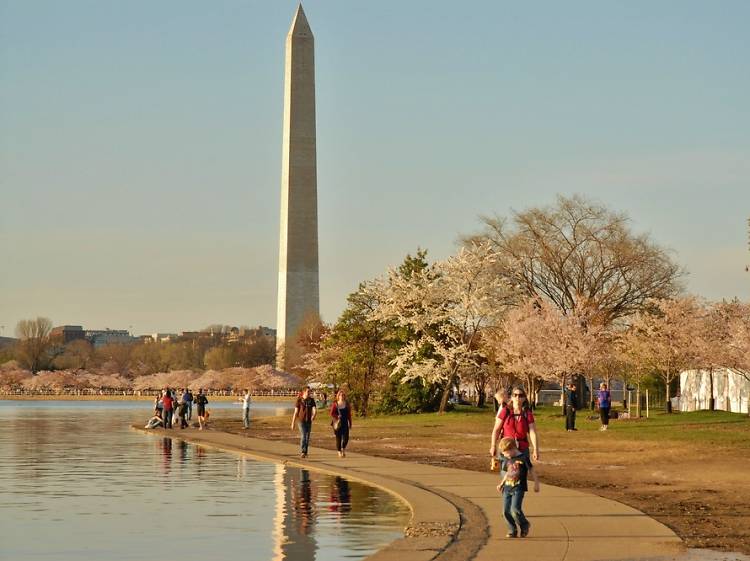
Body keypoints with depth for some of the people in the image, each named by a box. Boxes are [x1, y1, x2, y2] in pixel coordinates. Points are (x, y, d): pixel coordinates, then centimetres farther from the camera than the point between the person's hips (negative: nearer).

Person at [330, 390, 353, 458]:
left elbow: (349, 414, 10)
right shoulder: (335, 404, -1)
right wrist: (337, 416, -21)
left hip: (345, 423, 2)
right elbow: (332, 414, -3)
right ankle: (339, 452, 13)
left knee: (346, 437, -8)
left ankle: (343, 448, 19)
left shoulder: (347, 404, 6)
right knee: (338, 437, 1)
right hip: (337, 423, -2)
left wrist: (350, 423, 10)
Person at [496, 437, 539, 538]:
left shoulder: (523, 458, -9)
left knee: (515, 509, -17)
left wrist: (536, 483, 1)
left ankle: (525, 525, 7)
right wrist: (501, 484, 24)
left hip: (518, 488, -7)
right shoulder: (507, 460, 12)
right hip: (507, 488, 7)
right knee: (506, 510, 0)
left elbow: (532, 471, -1)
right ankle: (512, 530, 13)